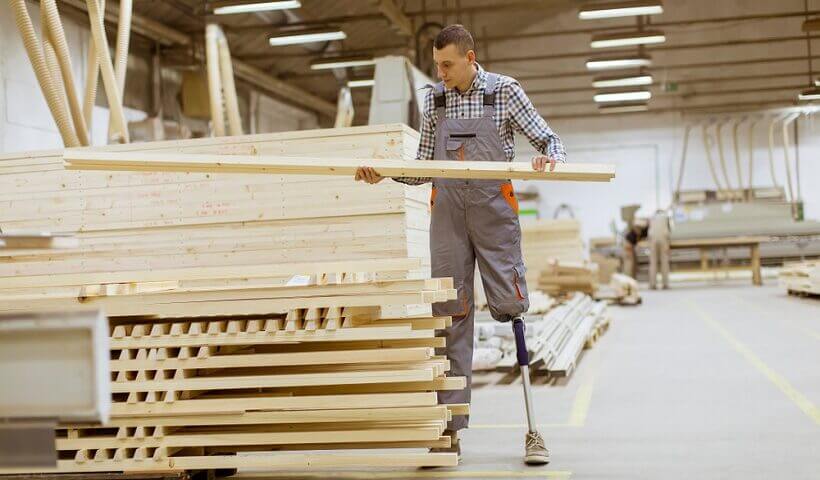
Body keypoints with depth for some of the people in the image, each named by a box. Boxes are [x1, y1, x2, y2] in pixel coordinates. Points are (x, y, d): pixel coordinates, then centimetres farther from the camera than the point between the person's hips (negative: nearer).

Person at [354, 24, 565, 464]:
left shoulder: (504, 91, 1)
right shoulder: (434, 99, 11)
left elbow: (548, 140, 4)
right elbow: (424, 168, 14)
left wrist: (550, 157, -19)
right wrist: (383, 172, -2)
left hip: (494, 210, -3)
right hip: (447, 212, 3)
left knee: (511, 310, -8)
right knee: (451, 315, 0)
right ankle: (450, 429, 4)